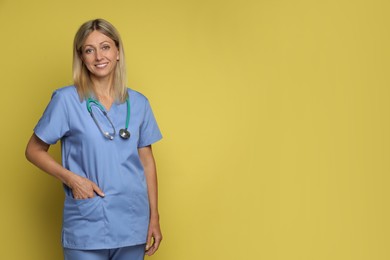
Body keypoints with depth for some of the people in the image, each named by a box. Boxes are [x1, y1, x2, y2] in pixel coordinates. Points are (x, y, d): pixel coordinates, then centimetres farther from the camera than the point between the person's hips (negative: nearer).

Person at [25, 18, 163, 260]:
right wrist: (71, 178, -13)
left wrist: (154, 217, 7)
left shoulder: (138, 103, 4)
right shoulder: (66, 99, -5)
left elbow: (147, 160, 9)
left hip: (133, 224, 3)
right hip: (86, 227, -3)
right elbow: (34, 151, 1)